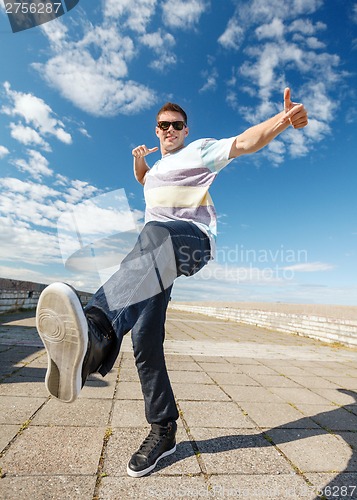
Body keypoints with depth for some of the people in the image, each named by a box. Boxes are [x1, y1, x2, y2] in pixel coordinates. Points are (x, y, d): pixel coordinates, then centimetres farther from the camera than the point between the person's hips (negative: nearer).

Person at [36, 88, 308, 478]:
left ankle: (96, 332, -68)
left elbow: (243, 142, -2)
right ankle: (163, 430, 10)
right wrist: (138, 160, 33)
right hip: (153, 253, 7)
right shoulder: (157, 166, 33)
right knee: (145, 339, -5)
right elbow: (144, 179, 55)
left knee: (155, 236, -43)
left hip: (193, 239, -6)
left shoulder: (200, 150, 14)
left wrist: (285, 119, -20)